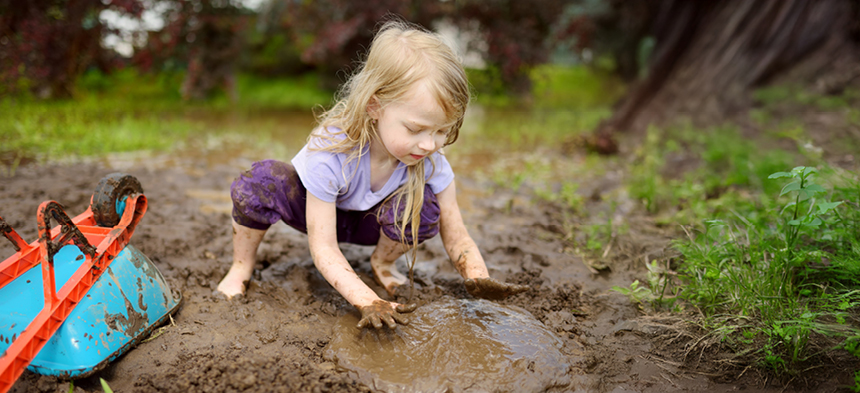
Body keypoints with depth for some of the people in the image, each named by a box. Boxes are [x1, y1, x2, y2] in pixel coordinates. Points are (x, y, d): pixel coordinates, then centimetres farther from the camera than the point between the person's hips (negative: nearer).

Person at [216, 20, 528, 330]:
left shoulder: (431, 162, -27)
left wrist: (479, 279, -43)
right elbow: (323, 247, -35)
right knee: (261, 181, -35)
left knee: (422, 206, -31)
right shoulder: (329, 152, -39)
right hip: (315, 208, -3)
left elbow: (455, 234, -21)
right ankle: (241, 268, -7)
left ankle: (382, 263, 2)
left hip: (369, 221, 3)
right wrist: (368, 302, -49)